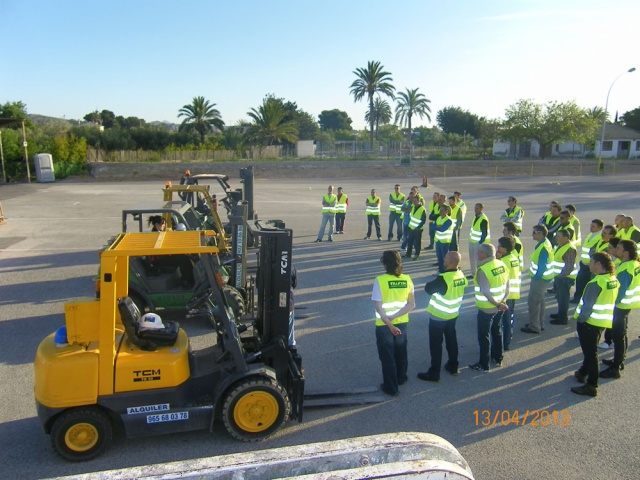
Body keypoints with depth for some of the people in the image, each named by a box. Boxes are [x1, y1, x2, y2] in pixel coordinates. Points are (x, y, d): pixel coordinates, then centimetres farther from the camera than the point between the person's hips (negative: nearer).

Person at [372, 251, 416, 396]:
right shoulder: (407, 279, -7)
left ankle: (391, 387, 22)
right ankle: (401, 378, 44)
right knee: (401, 352, 25)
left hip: (383, 325, -4)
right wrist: (395, 316, -13)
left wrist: (389, 325, -15)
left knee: (387, 356, 12)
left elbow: (378, 307, -20)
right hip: (401, 323, 4)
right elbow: (412, 304, -7)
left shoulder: (380, 281, -19)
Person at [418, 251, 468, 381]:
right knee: (451, 340, 21)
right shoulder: (461, 275, -5)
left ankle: (434, 373, 9)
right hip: (453, 314, 7)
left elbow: (428, 288, -18)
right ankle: (453, 366, 35)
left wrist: (434, 282, 0)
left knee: (435, 344, 3)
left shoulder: (443, 278, -28)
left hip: (439, 315, -7)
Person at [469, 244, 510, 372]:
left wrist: (498, 304, -22)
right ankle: (498, 358, 38)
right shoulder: (502, 265, -2)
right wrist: (503, 301, 7)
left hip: (486, 308, -7)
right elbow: (507, 286, 4)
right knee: (497, 332, 23)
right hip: (500, 307, 7)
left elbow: (486, 292, -28)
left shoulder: (482, 270, -24)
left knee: (484, 336, 6)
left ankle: (483, 365, 17)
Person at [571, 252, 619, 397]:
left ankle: (591, 386, 6)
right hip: (604, 321, 9)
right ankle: (583, 373, 40)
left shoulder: (596, 283, -25)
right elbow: (611, 301, 11)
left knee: (590, 352, 0)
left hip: (590, 322, -9)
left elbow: (587, 304, -23)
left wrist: (580, 319, -10)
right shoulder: (614, 280, 2)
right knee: (591, 350, 23)